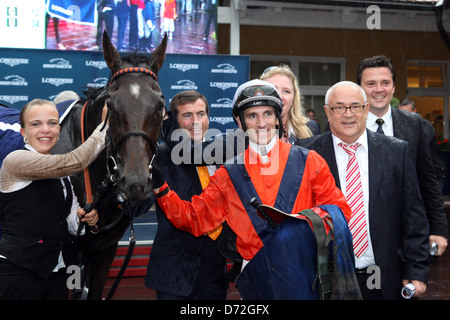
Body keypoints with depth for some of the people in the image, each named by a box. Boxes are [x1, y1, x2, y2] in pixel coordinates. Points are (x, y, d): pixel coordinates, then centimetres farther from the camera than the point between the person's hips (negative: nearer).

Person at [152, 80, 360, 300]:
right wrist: (159, 188, 2)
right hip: (259, 272, 4)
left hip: (307, 262, -4)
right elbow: (194, 218, 14)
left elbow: (339, 207, 7)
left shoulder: (309, 162, 9)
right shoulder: (228, 176, 13)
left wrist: (315, 217, -14)